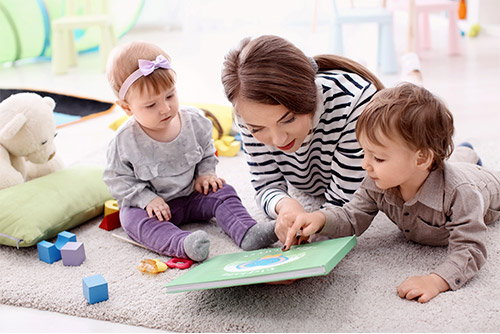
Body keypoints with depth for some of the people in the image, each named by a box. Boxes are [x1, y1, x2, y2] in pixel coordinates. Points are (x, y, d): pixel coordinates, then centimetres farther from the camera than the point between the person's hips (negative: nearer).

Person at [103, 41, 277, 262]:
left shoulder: (194, 121, -9)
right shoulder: (125, 141, -19)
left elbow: (206, 150, 11)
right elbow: (117, 178, -10)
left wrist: (206, 173, -6)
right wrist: (146, 199, -21)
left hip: (191, 195, 3)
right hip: (152, 204, -3)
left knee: (222, 193, -15)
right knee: (134, 218, -31)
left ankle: (247, 232, -31)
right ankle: (183, 244, -54)